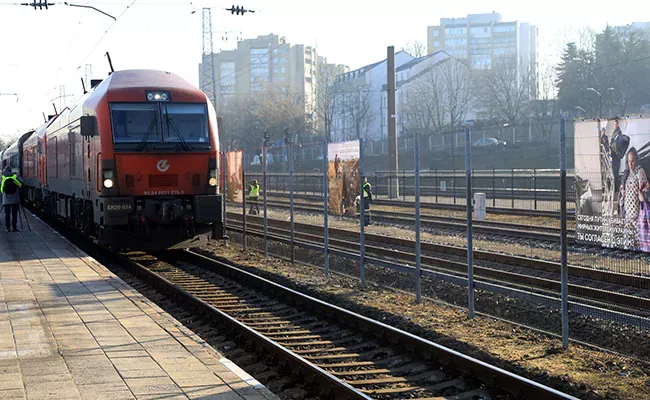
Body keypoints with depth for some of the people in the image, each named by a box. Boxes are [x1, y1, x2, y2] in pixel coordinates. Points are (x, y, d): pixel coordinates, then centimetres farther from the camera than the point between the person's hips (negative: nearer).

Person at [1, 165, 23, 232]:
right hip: (15, 199, 0)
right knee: (14, 214, 2)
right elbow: (21, 183, -6)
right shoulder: (15, 175, -1)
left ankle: (7, 227, 3)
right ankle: (14, 227, -2)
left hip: (6, 200, 1)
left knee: (7, 214, 6)